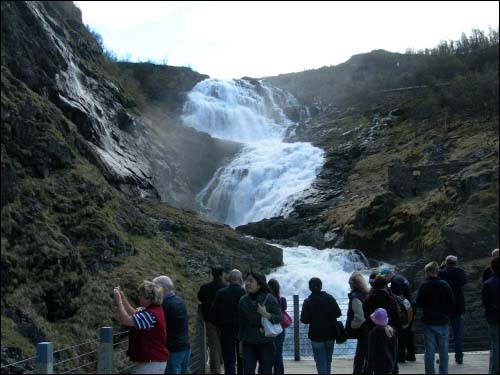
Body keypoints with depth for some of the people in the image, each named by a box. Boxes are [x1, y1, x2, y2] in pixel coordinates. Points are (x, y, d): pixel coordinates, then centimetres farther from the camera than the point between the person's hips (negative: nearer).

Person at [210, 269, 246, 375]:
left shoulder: (221, 293, -6)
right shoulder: (245, 293, -11)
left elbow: (213, 314, -4)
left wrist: (219, 325, 11)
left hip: (226, 331, 0)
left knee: (229, 360, 4)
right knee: (242, 362, 13)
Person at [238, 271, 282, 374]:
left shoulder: (269, 299, -8)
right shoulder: (243, 300, 4)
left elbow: (279, 317, -9)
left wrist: (267, 315, -27)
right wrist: (240, 341, 16)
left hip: (266, 342, -3)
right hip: (249, 342, 3)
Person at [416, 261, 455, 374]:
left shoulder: (424, 286, -9)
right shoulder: (445, 285, -3)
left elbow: (419, 303, -5)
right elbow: (452, 303, -1)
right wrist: (446, 313, 13)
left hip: (429, 322, -2)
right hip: (443, 321, 2)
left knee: (429, 349, 4)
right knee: (443, 349, 10)